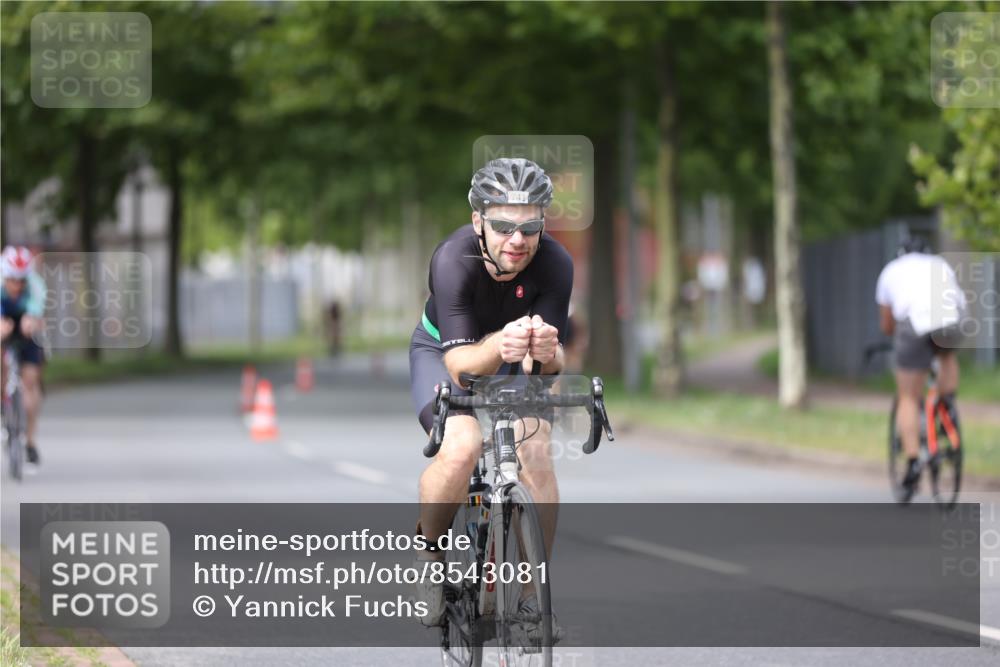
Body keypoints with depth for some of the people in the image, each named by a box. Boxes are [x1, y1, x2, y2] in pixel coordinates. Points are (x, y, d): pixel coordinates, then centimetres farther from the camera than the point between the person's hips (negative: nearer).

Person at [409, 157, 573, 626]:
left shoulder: (554, 264, -29)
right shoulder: (454, 259, -35)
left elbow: (553, 361, -29)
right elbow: (460, 365, -39)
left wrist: (546, 351, -53)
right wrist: (498, 346, -60)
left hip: (513, 360, 2)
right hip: (444, 349, -2)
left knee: (536, 455, -21)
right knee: (461, 447, -29)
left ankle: (533, 593, -5)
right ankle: (429, 549, 0)